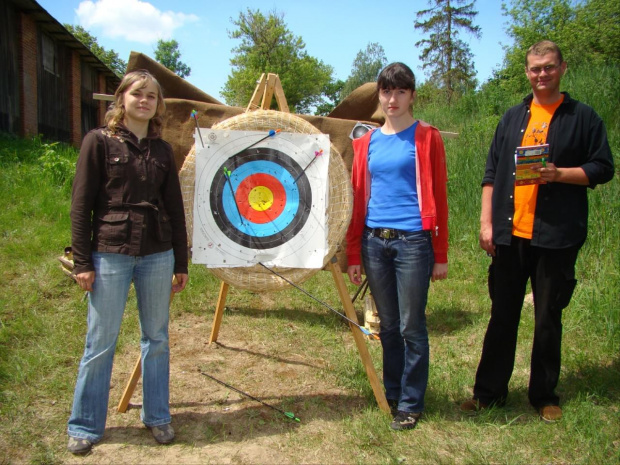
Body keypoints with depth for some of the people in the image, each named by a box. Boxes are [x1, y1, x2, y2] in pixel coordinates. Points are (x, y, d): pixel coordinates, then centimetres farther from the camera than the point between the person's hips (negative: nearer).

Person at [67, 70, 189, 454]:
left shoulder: (162, 150, 10)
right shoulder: (100, 141, 0)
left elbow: (175, 208, 11)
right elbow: (81, 203, -3)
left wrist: (181, 262, 10)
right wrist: (82, 261, -7)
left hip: (157, 255, 4)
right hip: (110, 253, -3)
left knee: (157, 339, 10)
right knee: (101, 342, 3)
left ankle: (157, 417, 25)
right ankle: (85, 426, 20)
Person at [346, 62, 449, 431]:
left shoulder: (426, 137, 1)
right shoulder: (367, 143, 12)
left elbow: (438, 196, -1)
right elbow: (358, 198, 12)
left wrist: (441, 256, -4)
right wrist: (354, 254, 8)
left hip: (413, 241, -4)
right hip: (374, 242, 4)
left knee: (411, 327, 2)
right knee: (388, 325, 13)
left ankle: (410, 403, 17)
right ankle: (391, 393, 29)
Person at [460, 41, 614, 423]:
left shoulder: (582, 117, 4)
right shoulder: (513, 118, 13)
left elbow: (602, 169, 1)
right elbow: (492, 173, 11)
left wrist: (559, 173, -16)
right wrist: (487, 222, 4)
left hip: (557, 235, -2)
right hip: (510, 233, 3)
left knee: (548, 319, 7)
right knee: (502, 316, 8)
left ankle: (545, 396, 22)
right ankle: (489, 391, 19)